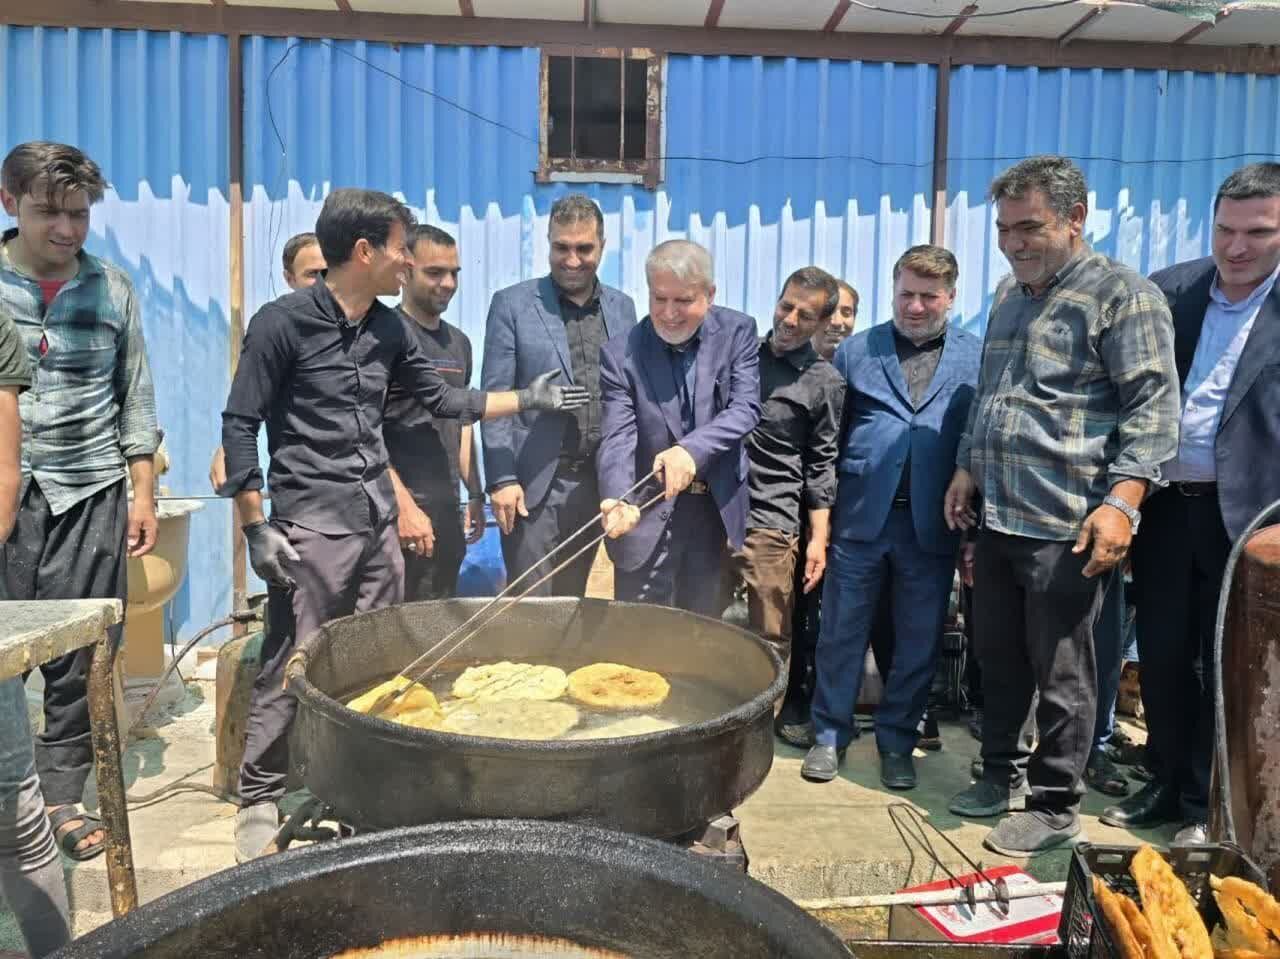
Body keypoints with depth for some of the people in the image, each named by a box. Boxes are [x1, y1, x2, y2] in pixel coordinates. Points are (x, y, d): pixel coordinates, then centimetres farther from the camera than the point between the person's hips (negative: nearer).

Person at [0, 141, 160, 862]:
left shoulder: (112, 288, 7)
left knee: (79, 657, 4)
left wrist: (144, 493, 6)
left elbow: (136, 399, 10)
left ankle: (63, 795, 17)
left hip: (90, 491, 1)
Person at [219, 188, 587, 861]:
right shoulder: (283, 322, -9)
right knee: (293, 666, -3)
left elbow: (441, 398, 19)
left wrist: (527, 399, 17)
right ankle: (259, 800, 14)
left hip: (376, 519, 7)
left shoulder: (389, 328, 10)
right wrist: (256, 527, -12)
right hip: (311, 522, -6)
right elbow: (240, 425, -8)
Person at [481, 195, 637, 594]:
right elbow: (494, 397, -6)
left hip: (599, 480, 4)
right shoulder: (512, 304, -3)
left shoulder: (622, 307, 10)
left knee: (572, 602, 13)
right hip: (535, 482, -3)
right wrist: (501, 478, -12)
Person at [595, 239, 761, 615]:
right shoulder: (621, 354, -10)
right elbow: (616, 440, -16)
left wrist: (691, 450, -31)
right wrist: (617, 501, -35)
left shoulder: (737, 332, -4)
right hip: (649, 517, -2)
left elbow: (746, 409, -14)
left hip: (719, 512, 2)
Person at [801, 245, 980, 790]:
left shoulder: (978, 359, 5)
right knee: (842, 633, 8)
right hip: (860, 517, 0)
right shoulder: (856, 351, 7)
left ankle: (897, 743, 27)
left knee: (919, 642, 10)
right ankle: (830, 735, 24)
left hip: (932, 525, 0)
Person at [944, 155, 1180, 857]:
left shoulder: (1122, 294, -6)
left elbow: (1153, 409, -12)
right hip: (997, 518, 7)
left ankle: (1054, 805, 19)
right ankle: (1004, 773, 33)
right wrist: (967, 469, 16)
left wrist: (1121, 502, -21)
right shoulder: (1010, 293, 16)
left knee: (1061, 675, 4)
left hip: (1066, 529, -7)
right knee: (998, 658, 16)